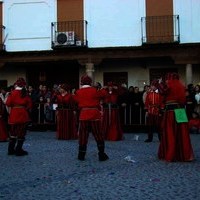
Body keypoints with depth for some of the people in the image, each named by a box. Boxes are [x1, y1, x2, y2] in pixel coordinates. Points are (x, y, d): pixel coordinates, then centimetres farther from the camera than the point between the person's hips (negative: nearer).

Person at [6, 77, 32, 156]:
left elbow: (8, 103, -8)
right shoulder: (25, 94, -3)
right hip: (23, 114, -1)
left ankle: (11, 150, 19)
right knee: (21, 132, 5)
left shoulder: (12, 93, -3)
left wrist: (13, 105, 11)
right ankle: (18, 150, 6)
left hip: (14, 114, 2)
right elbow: (29, 104, -6)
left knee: (13, 132, 13)